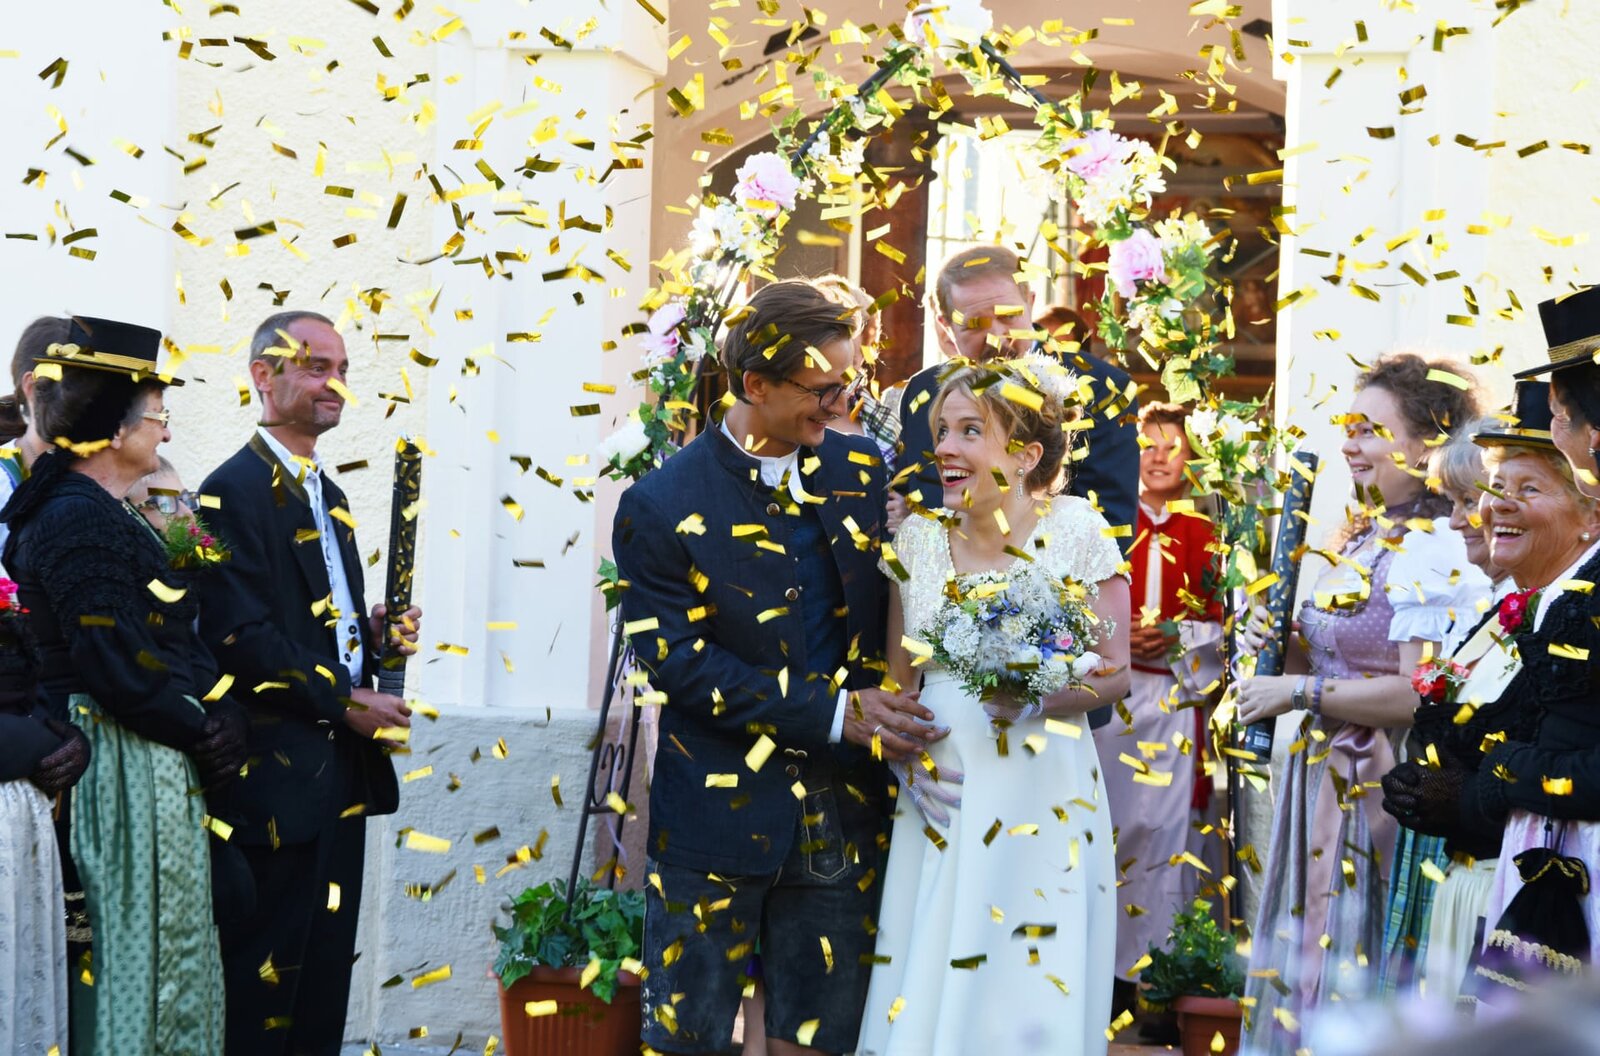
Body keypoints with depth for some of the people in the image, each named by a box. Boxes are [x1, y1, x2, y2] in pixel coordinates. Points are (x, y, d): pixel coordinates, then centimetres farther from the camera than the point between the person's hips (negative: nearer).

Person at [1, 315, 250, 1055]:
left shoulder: (98, 514, 13)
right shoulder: (81, 522, -18)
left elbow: (178, 645, 14)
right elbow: (121, 672, -22)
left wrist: (219, 713, 0)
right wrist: (203, 733, -9)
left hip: (159, 768, 10)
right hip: (129, 773, -10)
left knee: (165, 955, 15)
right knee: (142, 958, -2)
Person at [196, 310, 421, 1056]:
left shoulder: (326, 495, 18)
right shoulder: (235, 490, -12)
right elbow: (242, 634, -20)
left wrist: (375, 635, 3)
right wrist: (346, 702, -17)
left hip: (342, 766, 9)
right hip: (276, 769, -9)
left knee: (327, 960, 12)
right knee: (266, 965, -3)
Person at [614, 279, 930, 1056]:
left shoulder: (863, 473, 4)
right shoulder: (663, 508, -9)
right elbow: (679, 664, -13)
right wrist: (834, 712, -18)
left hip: (840, 815, 4)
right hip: (717, 814, -3)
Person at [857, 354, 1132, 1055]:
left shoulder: (1077, 530, -6)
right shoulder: (919, 536, 3)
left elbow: (1114, 673, -4)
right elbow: (897, 680, 12)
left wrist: (1035, 700, -21)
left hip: (1042, 793, -3)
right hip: (940, 789, 3)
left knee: (1029, 996, 0)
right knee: (925, 989, 4)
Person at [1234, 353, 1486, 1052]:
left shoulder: (1434, 551, -17)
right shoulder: (1364, 536, 12)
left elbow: (1418, 694, -24)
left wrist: (1300, 692, -18)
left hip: (1384, 783, -9)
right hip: (1328, 777, 9)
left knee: (1353, 970, -3)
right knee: (1307, 966, 14)